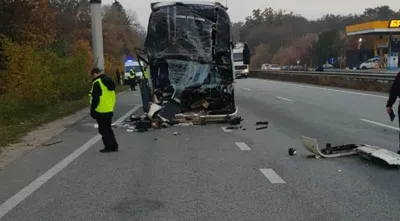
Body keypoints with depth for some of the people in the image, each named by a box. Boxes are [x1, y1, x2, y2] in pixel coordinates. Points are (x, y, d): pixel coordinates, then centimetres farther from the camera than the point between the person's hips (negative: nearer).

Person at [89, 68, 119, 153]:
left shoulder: (97, 83, -16)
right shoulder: (109, 81, 12)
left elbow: (95, 98, -19)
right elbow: (113, 96, 18)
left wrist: (92, 110, -9)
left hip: (101, 111, -8)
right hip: (110, 110, 8)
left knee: (103, 129, 2)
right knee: (108, 128, 18)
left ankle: (108, 146, 5)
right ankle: (114, 146, 19)